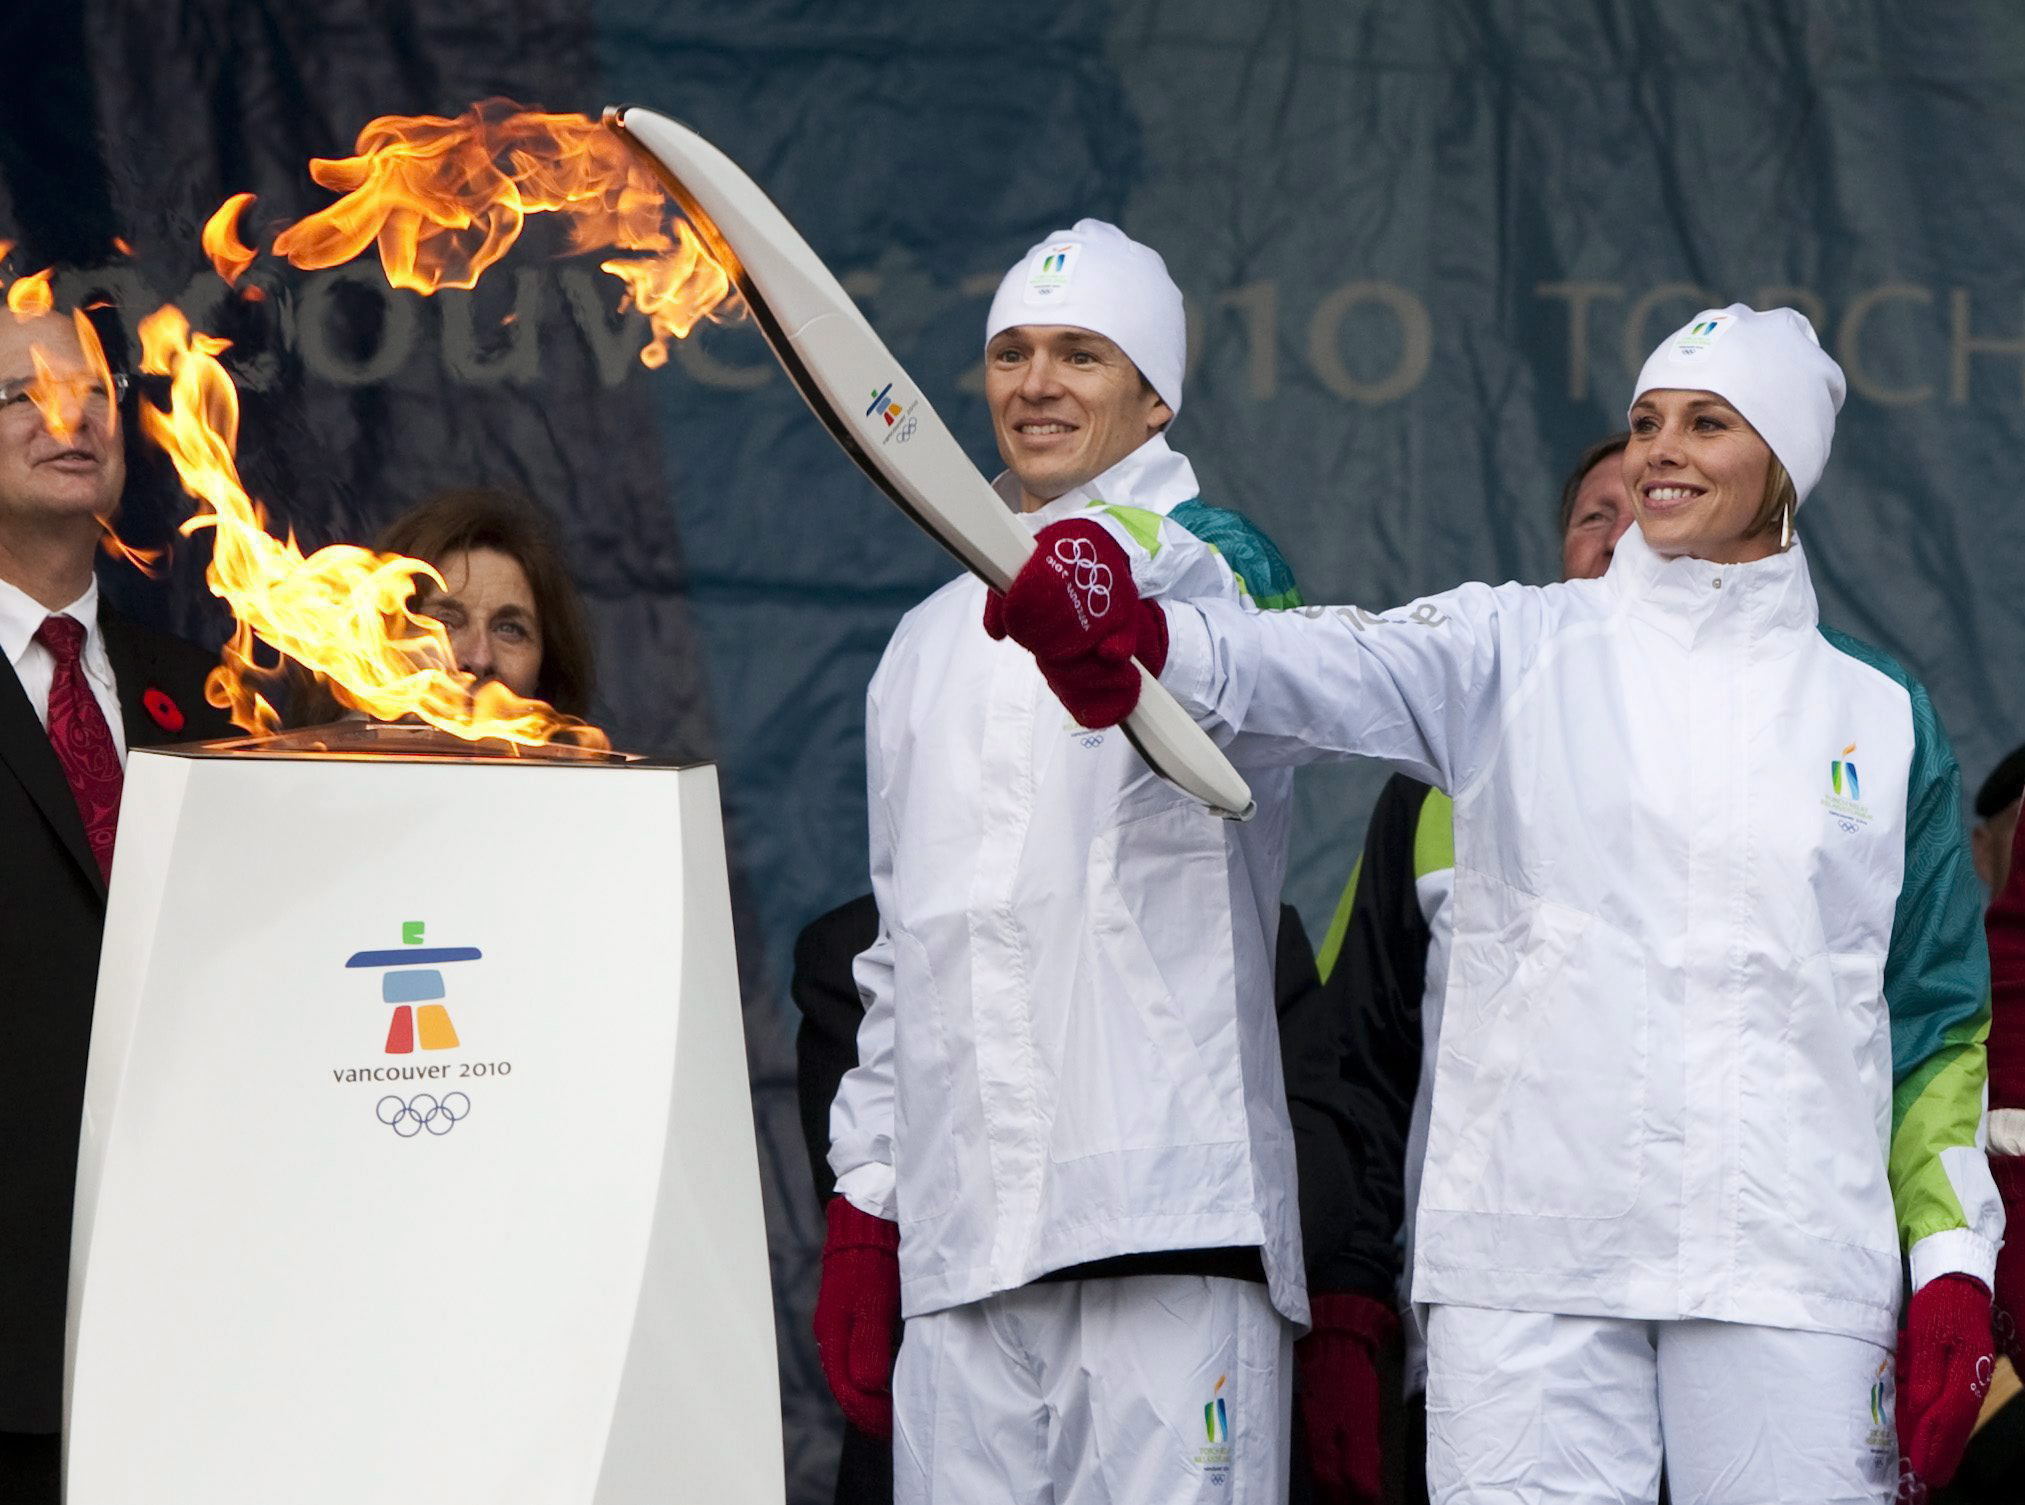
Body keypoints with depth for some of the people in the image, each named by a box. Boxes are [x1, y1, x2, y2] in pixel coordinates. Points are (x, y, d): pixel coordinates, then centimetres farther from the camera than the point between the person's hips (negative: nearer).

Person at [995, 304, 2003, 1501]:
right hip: (1531, 1254, 0)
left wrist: (1954, 1265, 3)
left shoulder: (1882, 714, 11)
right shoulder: (1519, 652, 7)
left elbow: (1937, 1020, 13)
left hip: (1793, 1265, 1)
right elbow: (1340, 671, -12)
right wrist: (1151, 640, -33)